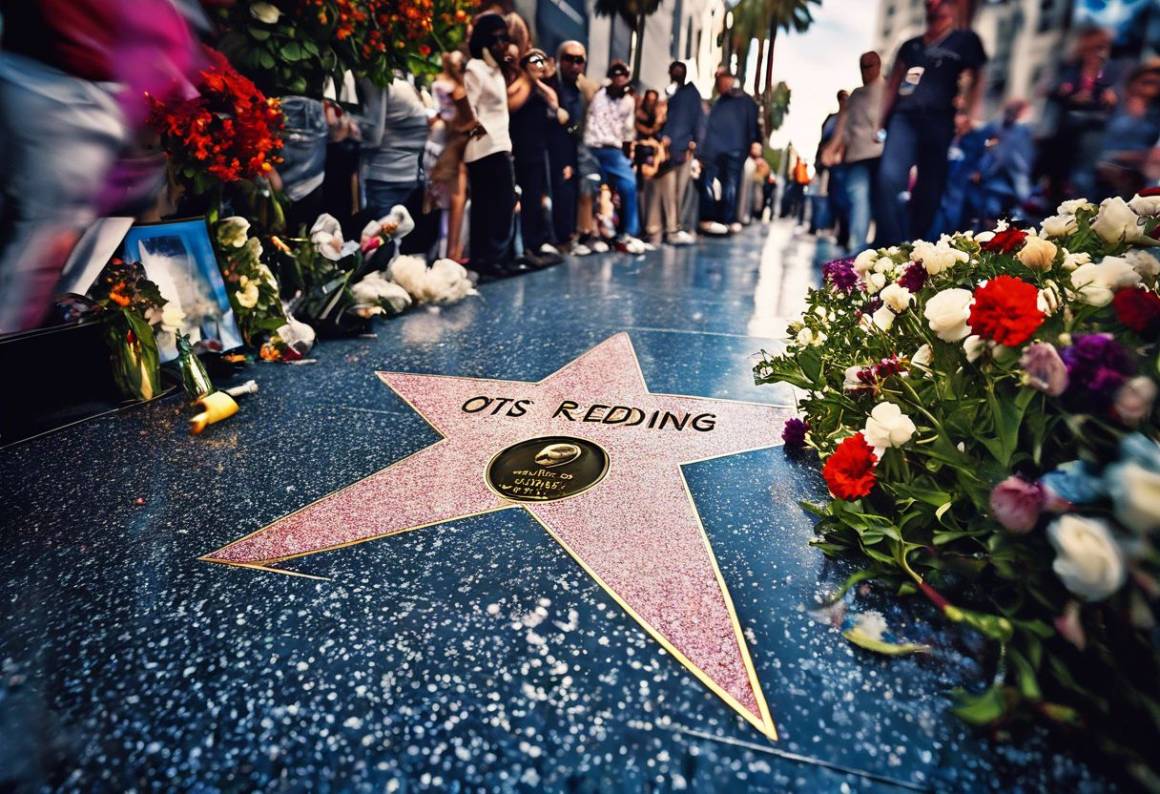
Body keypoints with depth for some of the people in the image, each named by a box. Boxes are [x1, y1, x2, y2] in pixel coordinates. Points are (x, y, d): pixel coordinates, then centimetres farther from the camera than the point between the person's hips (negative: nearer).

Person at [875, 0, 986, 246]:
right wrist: (881, 121, 11)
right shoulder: (910, 45, 24)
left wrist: (970, 120, -7)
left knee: (928, 190, -3)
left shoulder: (965, 41, 14)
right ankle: (891, 248, -22)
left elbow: (976, 82, 8)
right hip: (904, 117, 2)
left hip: (939, 122, -2)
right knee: (889, 179, -20)